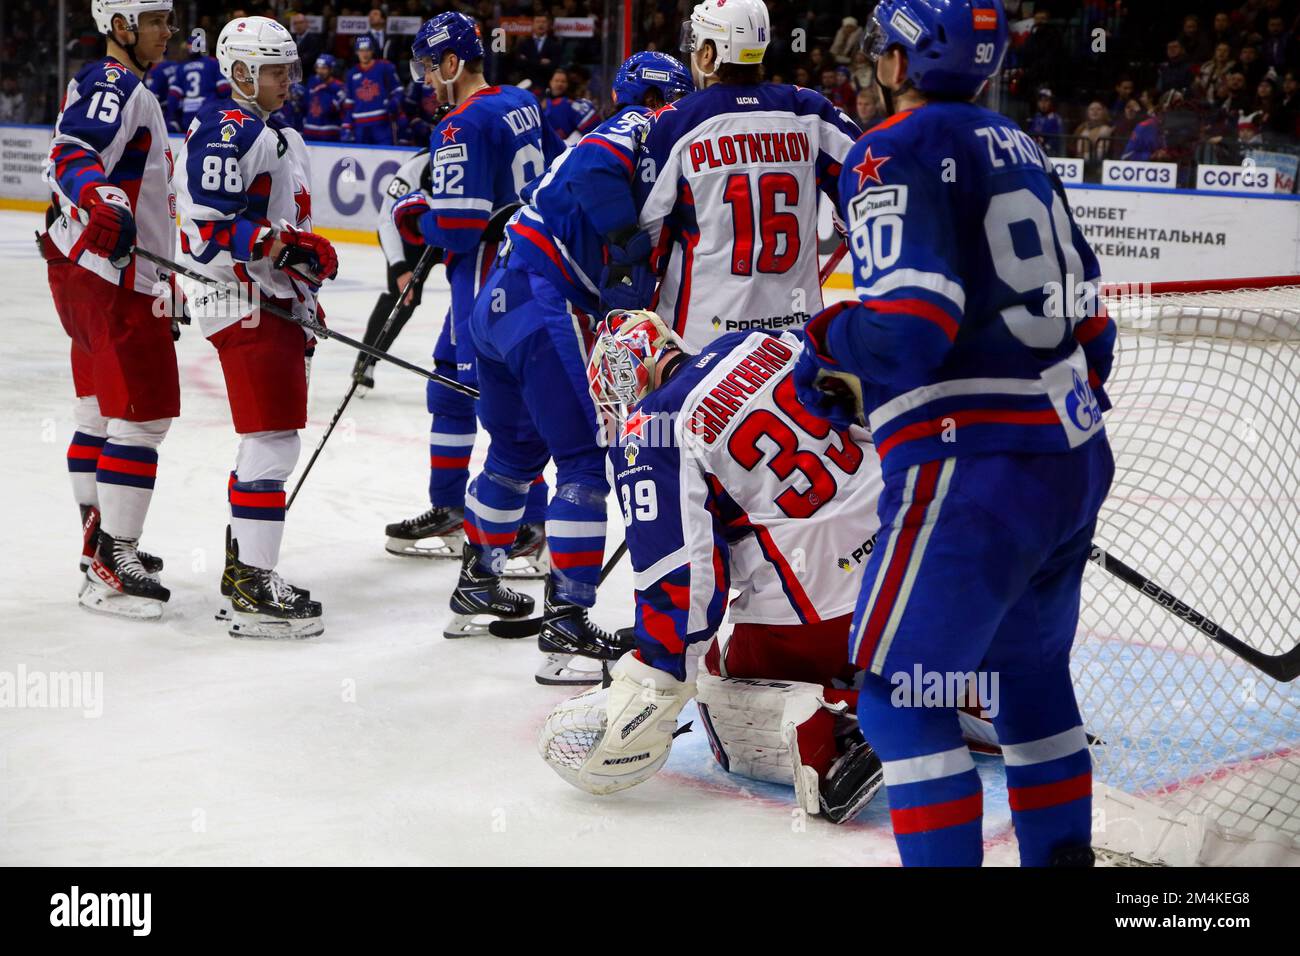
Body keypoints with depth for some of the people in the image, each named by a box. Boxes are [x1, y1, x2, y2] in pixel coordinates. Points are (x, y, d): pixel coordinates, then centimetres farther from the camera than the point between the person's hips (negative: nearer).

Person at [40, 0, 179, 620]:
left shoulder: (116, 87, 20)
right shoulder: (118, 87, -14)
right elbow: (72, 153, -30)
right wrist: (102, 202, -51)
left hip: (82, 268, 11)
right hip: (112, 281, -11)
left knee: (101, 414, 18)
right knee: (141, 418, -11)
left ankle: (102, 544, 29)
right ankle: (109, 572, -10)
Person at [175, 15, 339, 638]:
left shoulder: (280, 137, 21)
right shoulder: (225, 130, -12)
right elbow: (208, 229, -21)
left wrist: (307, 294, 22)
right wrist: (285, 244, -25)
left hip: (275, 299, 11)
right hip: (241, 303, -11)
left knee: (270, 438, 16)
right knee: (272, 439, -14)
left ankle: (241, 563, 27)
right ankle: (253, 591, -13)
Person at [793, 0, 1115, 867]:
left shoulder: (895, 153, -9)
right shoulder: (1019, 150, 16)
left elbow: (907, 323, -21)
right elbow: (1090, 317, 18)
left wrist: (826, 353, -2)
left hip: (975, 472, -9)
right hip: (1074, 456, 9)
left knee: (899, 692, -1)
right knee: (1032, 668, 23)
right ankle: (1062, 851, 32)